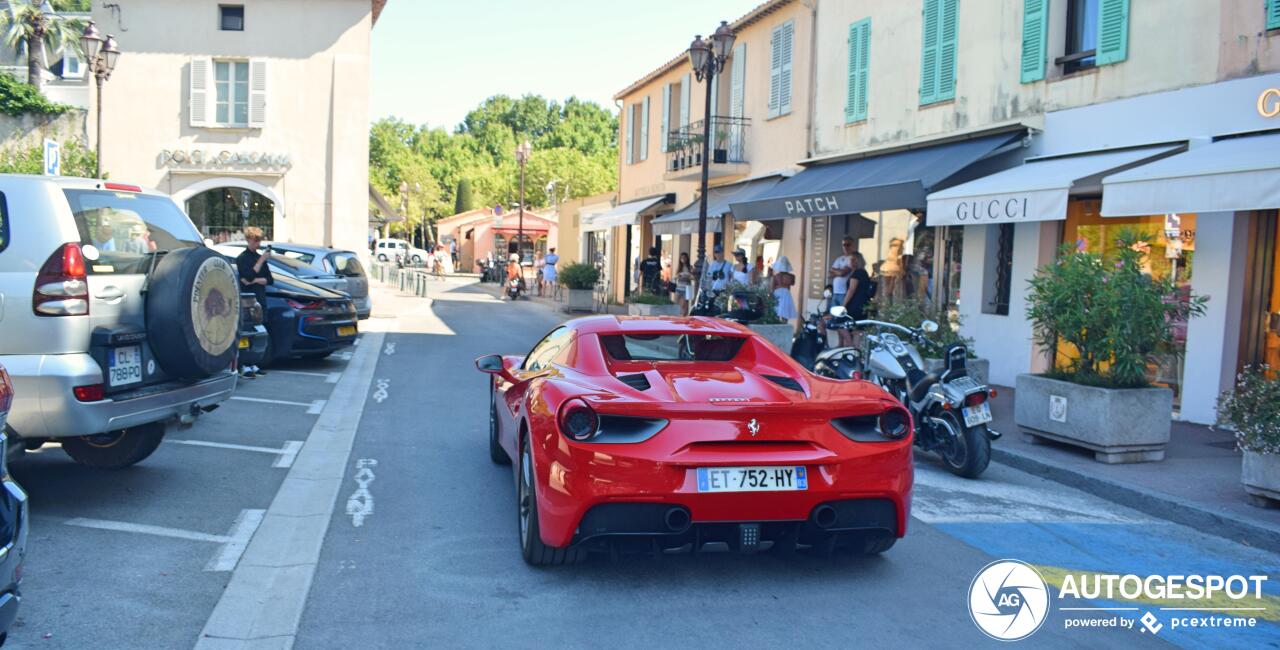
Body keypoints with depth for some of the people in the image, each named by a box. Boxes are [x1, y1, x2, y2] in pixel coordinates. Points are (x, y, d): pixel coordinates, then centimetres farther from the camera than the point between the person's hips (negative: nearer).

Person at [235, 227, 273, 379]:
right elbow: (249, 276, -17)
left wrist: (255, 280, -5)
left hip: (260, 299, 7)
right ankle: (245, 367, -11)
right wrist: (262, 260, -17)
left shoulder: (260, 257, 18)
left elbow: (270, 280, 13)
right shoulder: (242, 258, -3)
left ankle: (254, 365, 11)